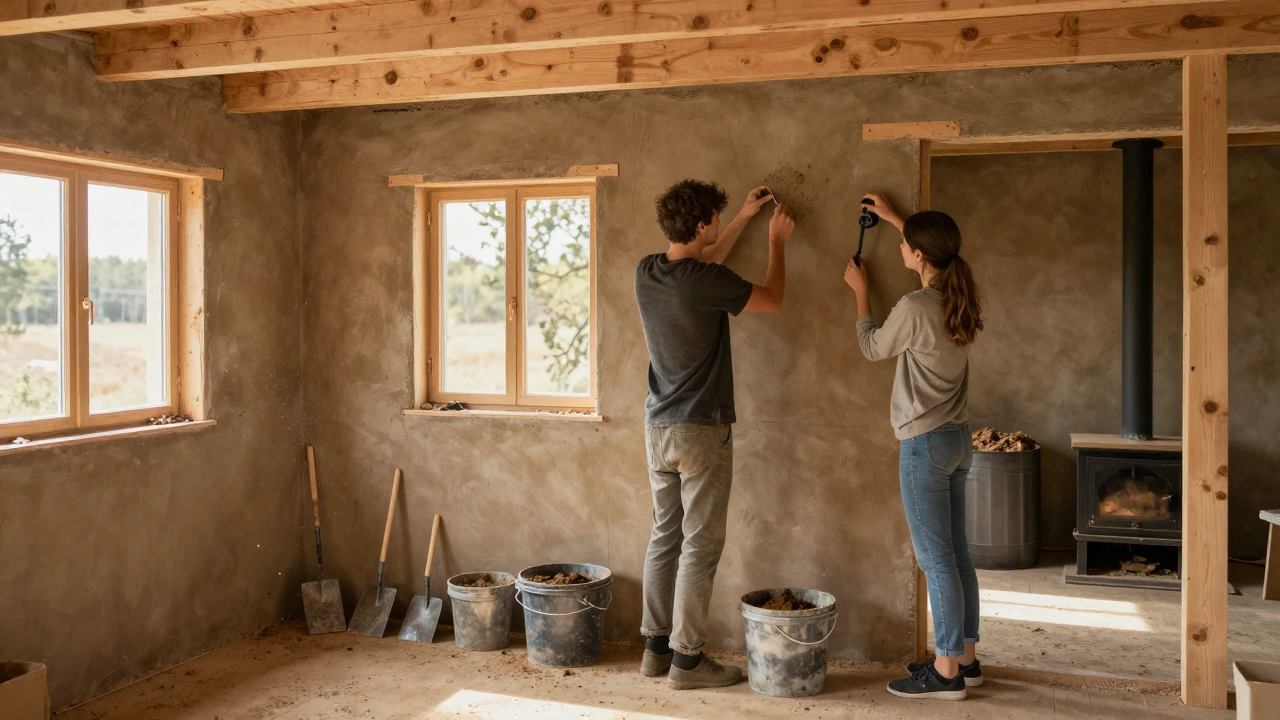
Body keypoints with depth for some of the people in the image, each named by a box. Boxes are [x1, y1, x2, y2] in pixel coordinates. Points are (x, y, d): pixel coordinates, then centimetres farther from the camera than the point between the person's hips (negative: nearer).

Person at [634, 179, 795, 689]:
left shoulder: (647, 272, 3)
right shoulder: (706, 283, -18)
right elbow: (772, 300, -2)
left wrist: (744, 218, 28)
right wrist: (776, 241, 12)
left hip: (658, 427, 7)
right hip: (702, 430, -7)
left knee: (664, 537, 14)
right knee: (700, 546, 1)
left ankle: (657, 647, 22)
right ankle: (687, 660, 7)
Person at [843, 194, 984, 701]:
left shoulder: (914, 308, -19)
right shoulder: (958, 298, 4)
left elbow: (872, 347, 0)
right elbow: (934, 251, 27)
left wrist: (860, 291, 11)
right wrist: (892, 217, 32)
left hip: (925, 444, -8)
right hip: (958, 438, 8)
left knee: (936, 560, -2)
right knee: (956, 554, 14)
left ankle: (946, 672, 6)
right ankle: (965, 658, 24)